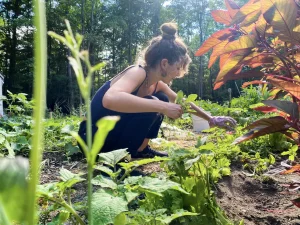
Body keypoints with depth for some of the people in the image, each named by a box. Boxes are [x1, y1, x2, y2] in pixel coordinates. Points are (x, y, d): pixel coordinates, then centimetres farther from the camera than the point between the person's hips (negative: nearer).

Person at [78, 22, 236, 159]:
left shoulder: (157, 83, 2)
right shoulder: (138, 72, -24)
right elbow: (110, 99, -45)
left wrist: (210, 119, 22)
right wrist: (163, 107, -40)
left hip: (118, 132, 9)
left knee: (162, 99, 6)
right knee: (154, 103, -25)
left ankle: (141, 149, 14)